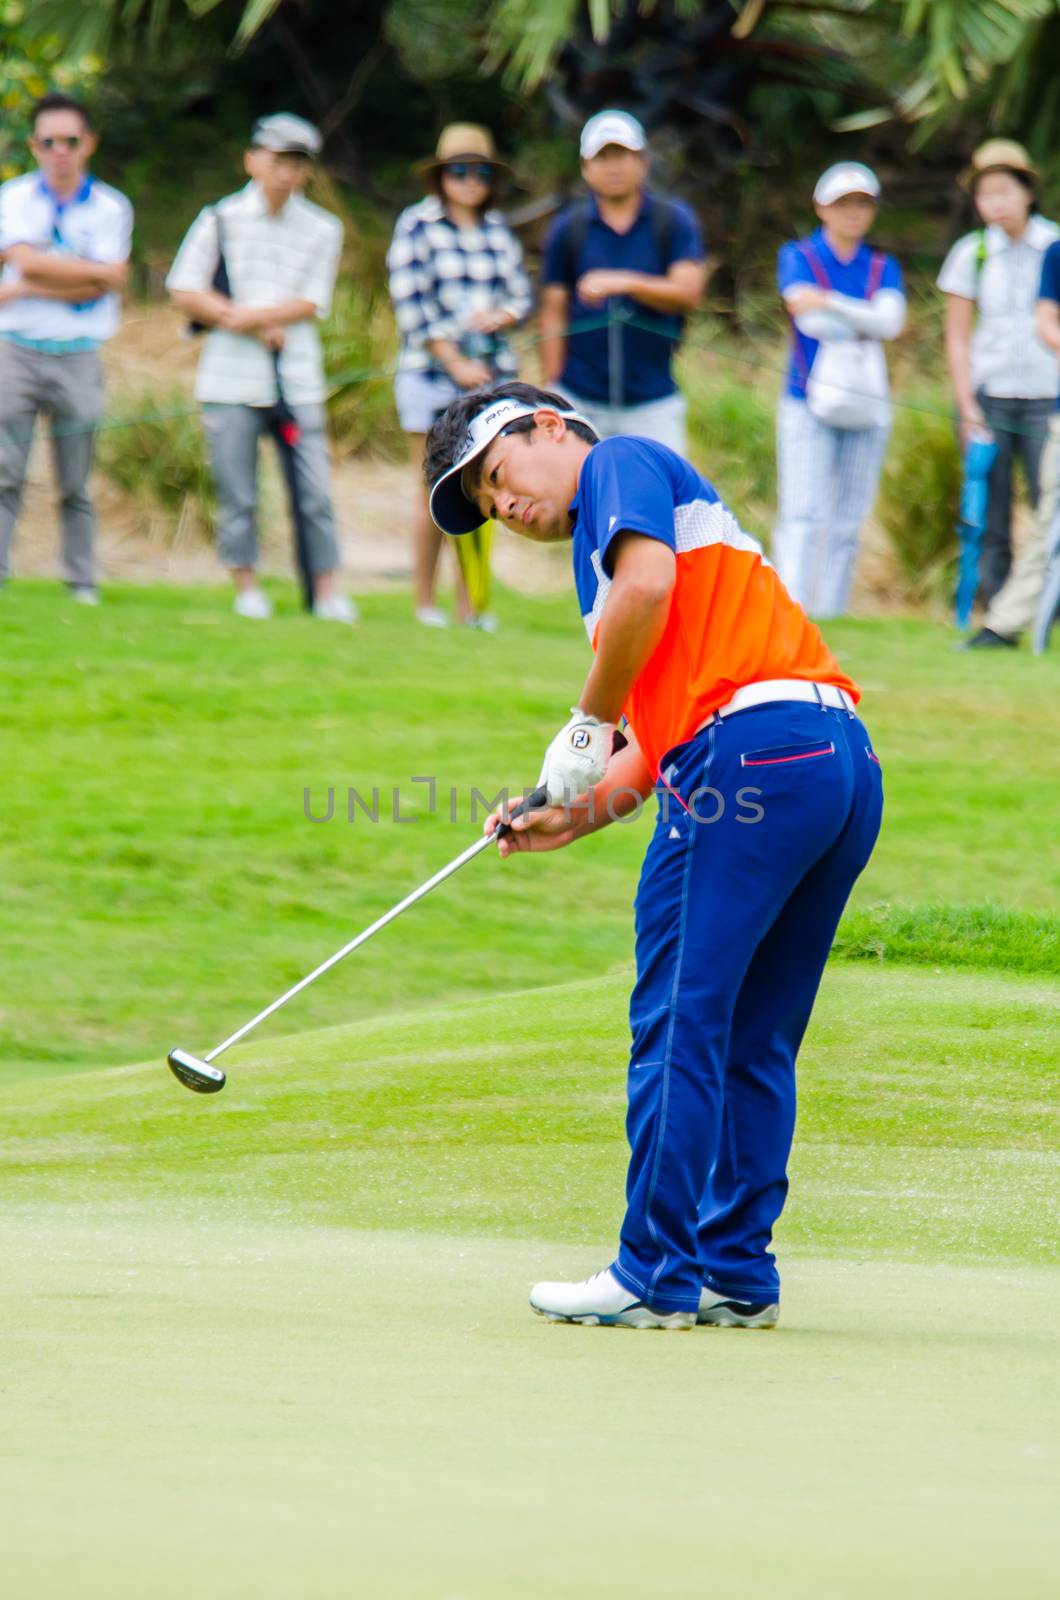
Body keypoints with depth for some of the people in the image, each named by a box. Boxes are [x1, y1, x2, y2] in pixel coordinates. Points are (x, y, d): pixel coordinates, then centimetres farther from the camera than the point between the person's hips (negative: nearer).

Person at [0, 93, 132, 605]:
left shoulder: (111, 209, 3)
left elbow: (94, 291, -7)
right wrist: (99, 271, -10)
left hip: (78, 356, 0)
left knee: (75, 484, 4)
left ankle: (82, 583, 9)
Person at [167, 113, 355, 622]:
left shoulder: (321, 229, 7)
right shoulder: (221, 219, 3)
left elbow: (311, 304, 0)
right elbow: (186, 292, -1)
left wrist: (249, 316, -13)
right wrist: (262, 328, -7)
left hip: (298, 377, 1)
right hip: (232, 374, -1)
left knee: (314, 492, -3)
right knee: (237, 493, -2)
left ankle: (326, 591, 2)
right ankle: (247, 587, 7)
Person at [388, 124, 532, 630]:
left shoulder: (498, 230, 13)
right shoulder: (417, 226, -2)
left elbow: (522, 296, 16)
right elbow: (411, 304, -7)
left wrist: (500, 316, -7)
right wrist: (456, 364, -9)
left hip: (492, 374, 4)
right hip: (431, 373, -4)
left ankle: (469, 603, 6)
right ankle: (425, 602, 5)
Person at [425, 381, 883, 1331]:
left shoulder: (622, 463, 7)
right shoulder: (605, 549, 31)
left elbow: (649, 586, -13)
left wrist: (588, 726, -3)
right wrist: (578, 815, 16)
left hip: (750, 747, -9)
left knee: (679, 1025, -4)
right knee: (753, 1039, 12)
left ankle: (656, 1278, -2)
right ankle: (738, 1276, 13)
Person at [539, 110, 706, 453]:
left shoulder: (674, 221, 5)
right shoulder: (567, 229, 7)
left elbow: (688, 293, -7)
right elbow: (554, 313, 6)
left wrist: (625, 283, -21)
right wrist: (552, 391, 1)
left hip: (653, 401, 0)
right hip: (579, 398, 0)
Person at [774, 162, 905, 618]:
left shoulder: (883, 268, 14)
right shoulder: (798, 256, 7)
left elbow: (891, 321, -5)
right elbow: (805, 310, -11)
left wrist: (834, 306, -16)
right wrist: (865, 320, -9)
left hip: (867, 406, 3)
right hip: (808, 403, -3)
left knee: (848, 521, 1)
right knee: (802, 513, -13)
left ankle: (830, 611, 4)